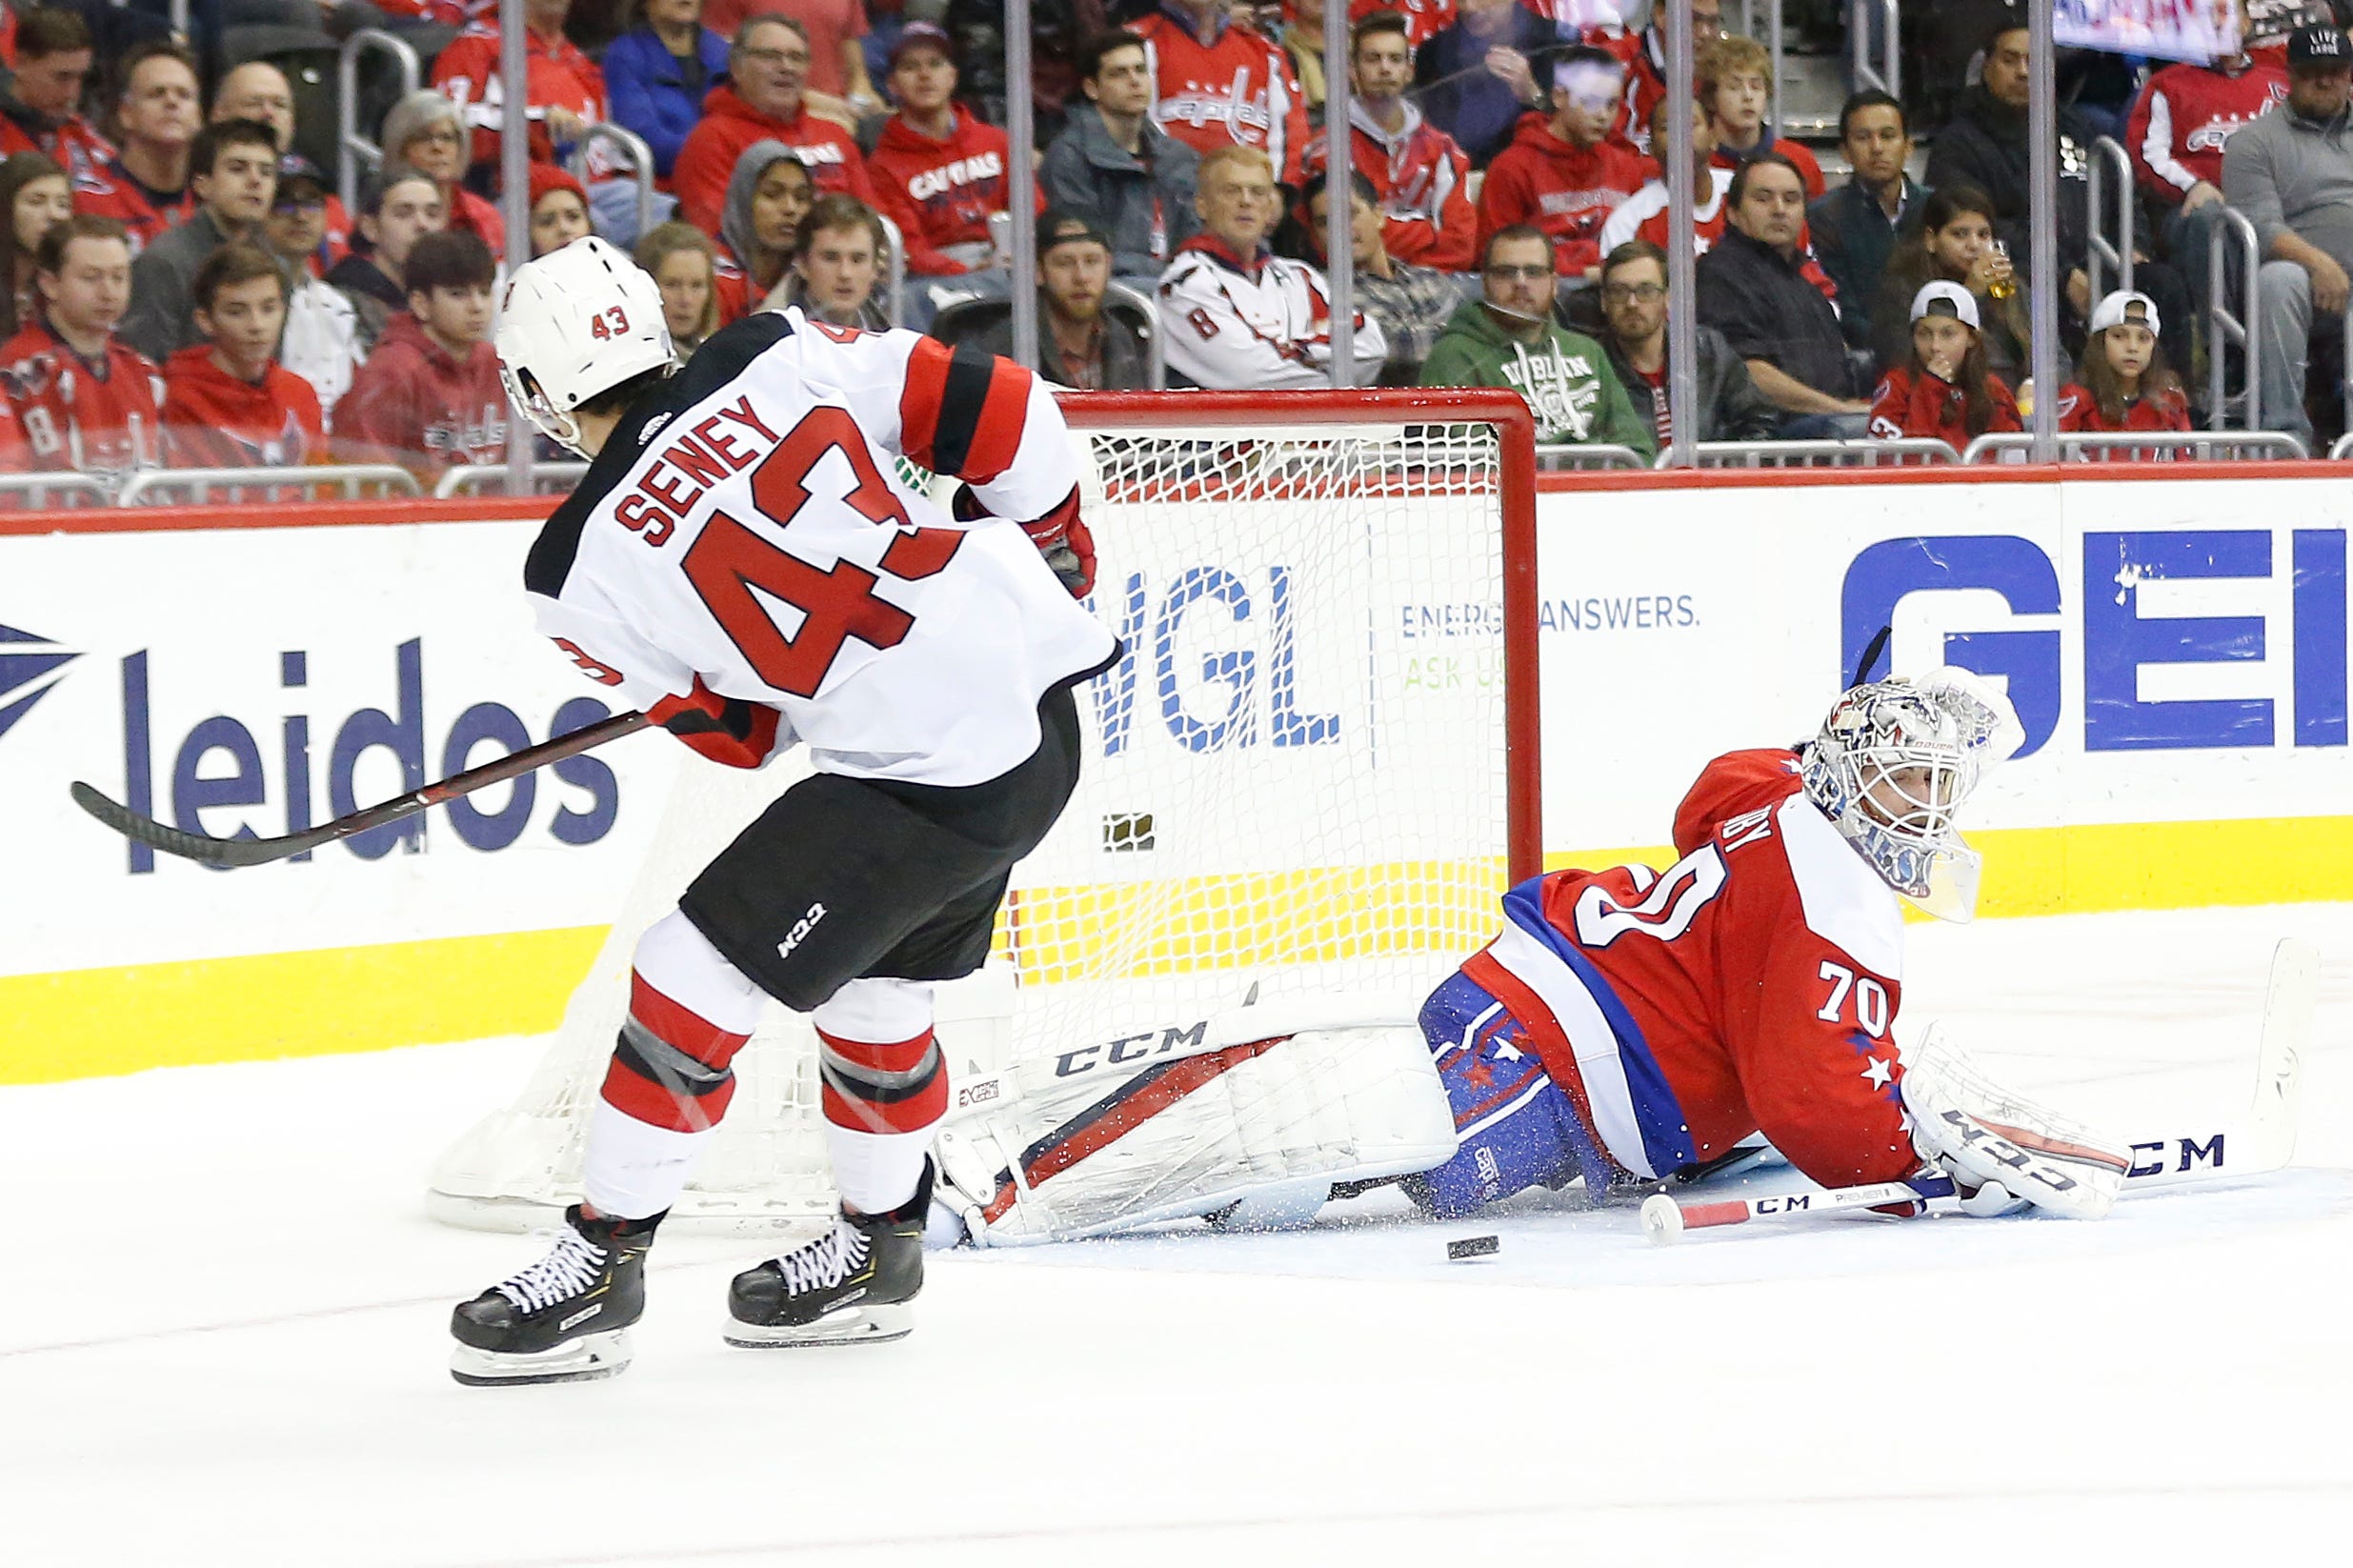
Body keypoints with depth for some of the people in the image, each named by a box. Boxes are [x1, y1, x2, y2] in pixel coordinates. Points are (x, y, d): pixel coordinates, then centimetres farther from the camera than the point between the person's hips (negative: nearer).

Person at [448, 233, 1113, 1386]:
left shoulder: (586, 574, -8)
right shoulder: (780, 360, -1)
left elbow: (729, 729, 5)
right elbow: (994, 407, 1)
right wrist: (1052, 544, 16)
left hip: (925, 777, -7)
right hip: (1038, 694, 7)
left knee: (698, 973, 2)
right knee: (875, 986, 24)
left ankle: (605, 1255, 10)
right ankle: (879, 1247, 37)